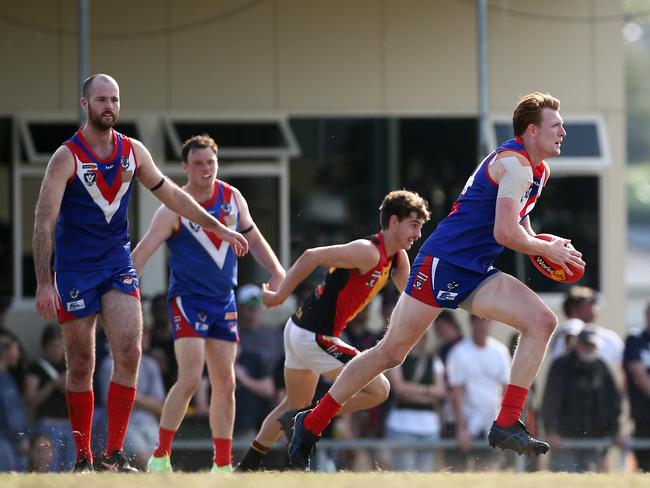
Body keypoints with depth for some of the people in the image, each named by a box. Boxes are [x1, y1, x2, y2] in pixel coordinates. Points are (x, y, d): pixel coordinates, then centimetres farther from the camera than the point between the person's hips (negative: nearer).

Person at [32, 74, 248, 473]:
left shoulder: (133, 152, 4)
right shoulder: (67, 157, -11)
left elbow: (172, 195, 18)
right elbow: (44, 221, -16)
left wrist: (220, 229, 19)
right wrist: (44, 283, -24)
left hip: (118, 265, 4)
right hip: (75, 271, -4)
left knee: (129, 354, -11)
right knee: (81, 366, 0)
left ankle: (114, 455, -7)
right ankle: (83, 459, 10)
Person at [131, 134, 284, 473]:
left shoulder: (232, 198, 4)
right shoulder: (174, 209, -12)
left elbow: (254, 239, 16)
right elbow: (142, 252, -17)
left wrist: (277, 272, 5)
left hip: (224, 301, 6)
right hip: (188, 300, -6)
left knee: (225, 384, 6)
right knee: (190, 379, -18)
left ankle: (223, 465, 14)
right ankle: (160, 457, -9)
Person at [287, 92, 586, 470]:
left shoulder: (539, 170, 16)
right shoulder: (515, 164, -14)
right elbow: (505, 233, -23)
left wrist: (546, 245, 9)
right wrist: (548, 250, -8)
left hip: (476, 275, 9)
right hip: (443, 263, -9)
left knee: (542, 320, -10)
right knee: (392, 352, -4)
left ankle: (507, 425, -12)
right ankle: (311, 423, 8)